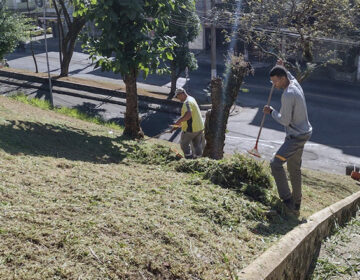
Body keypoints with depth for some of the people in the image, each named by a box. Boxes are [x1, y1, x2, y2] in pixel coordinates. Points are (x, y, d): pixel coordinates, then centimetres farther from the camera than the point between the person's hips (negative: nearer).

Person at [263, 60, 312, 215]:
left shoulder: (288, 95, -25)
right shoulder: (295, 84, 5)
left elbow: (285, 120, -24)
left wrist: (271, 111, -10)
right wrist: (283, 68, 36)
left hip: (297, 137, -11)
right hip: (302, 133, 11)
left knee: (275, 163, -16)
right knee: (294, 168, 17)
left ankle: (287, 199, -9)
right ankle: (295, 205, 28)